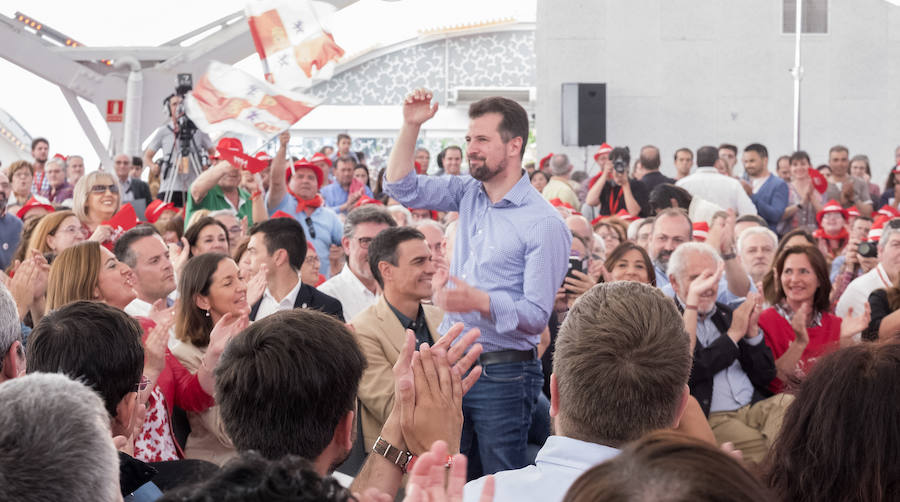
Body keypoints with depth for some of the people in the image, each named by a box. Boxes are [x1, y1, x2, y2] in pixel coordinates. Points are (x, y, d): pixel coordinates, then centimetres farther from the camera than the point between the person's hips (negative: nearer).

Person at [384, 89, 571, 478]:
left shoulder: (544, 223, -14)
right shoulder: (469, 194, 7)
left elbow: (537, 315, -16)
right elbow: (401, 187, 11)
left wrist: (479, 301, -31)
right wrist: (410, 126, -1)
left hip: (503, 372, -7)